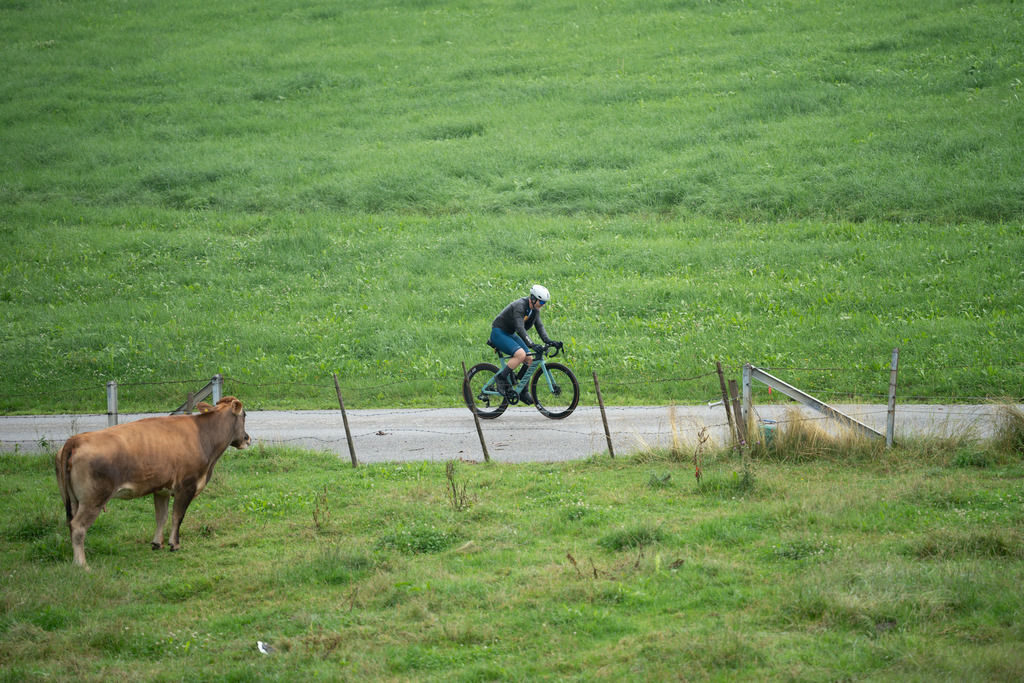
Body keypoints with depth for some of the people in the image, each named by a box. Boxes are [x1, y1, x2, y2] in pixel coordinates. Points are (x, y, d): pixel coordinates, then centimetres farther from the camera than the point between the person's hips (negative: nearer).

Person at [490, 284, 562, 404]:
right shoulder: (520, 306, -28)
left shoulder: (534, 309, 0)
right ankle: (501, 379, -15)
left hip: (510, 335, 9)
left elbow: (539, 326, -3)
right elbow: (520, 329, -37)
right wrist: (532, 345, -46)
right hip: (498, 333, -9)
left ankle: (523, 392, 6)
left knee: (529, 359, -3)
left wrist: (548, 341, -20)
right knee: (521, 354, -29)